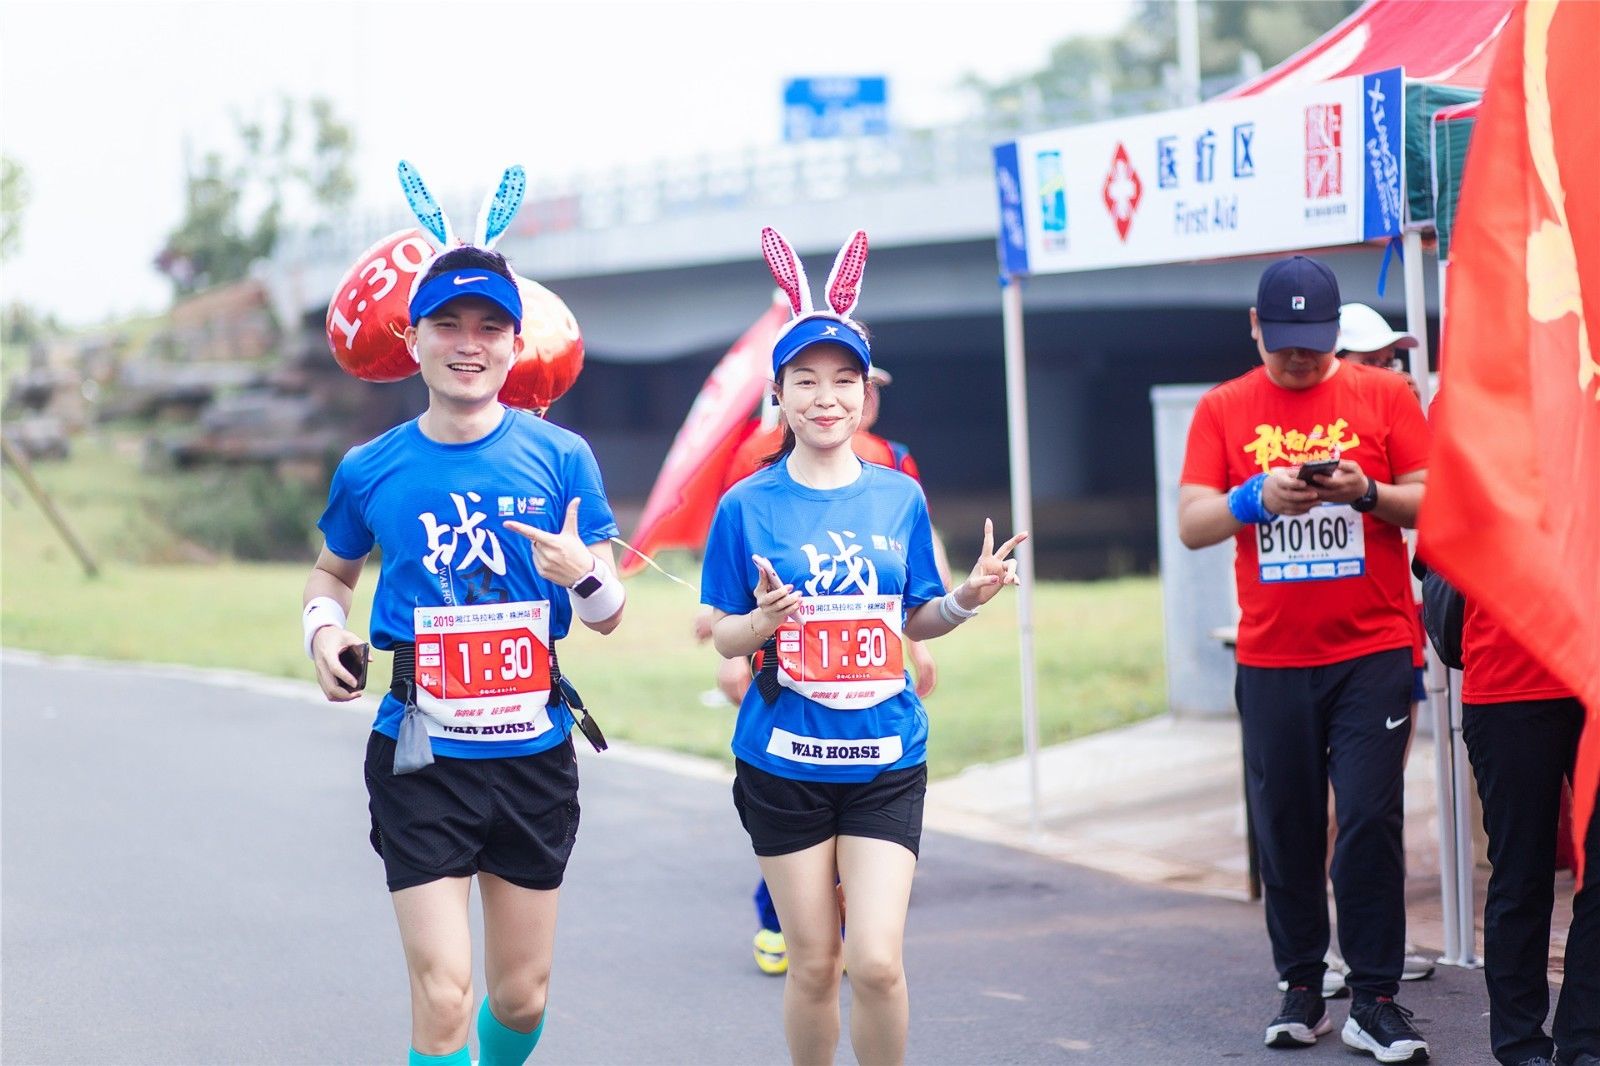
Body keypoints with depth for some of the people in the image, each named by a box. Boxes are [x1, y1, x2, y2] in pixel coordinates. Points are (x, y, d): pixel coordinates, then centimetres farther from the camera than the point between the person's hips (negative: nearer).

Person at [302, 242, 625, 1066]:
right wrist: (323, 629, -2)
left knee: (521, 998, 12)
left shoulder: (559, 458, -2)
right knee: (442, 998, -11)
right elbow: (332, 571, 19)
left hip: (534, 757, 1)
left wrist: (582, 572, -21)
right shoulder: (370, 470, 0)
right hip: (420, 760, -1)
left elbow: (608, 616, 1)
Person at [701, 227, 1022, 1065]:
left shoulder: (899, 498, 4)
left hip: (885, 760, 1)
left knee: (877, 961, -9)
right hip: (785, 762, -1)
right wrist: (765, 620, -20)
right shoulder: (748, 505, -2)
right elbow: (722, 636, 1)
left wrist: (966, 598, -7)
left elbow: (914, 621, 12)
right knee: (813, 964, 5)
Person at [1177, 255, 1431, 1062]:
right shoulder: (1223, 409, 7)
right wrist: (1257, 497, -19)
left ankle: (1375, 1001, -2)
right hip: (1271, 658, 2)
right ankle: (1300, 988, 16)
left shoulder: (1383, 396, 4)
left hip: (1372, 650, -2)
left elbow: (1433, 503, 1)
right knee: (1286, 825, 5)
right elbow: (1192, 524, 0)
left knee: (1370, 820, -7)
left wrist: (1367, 492, -18)